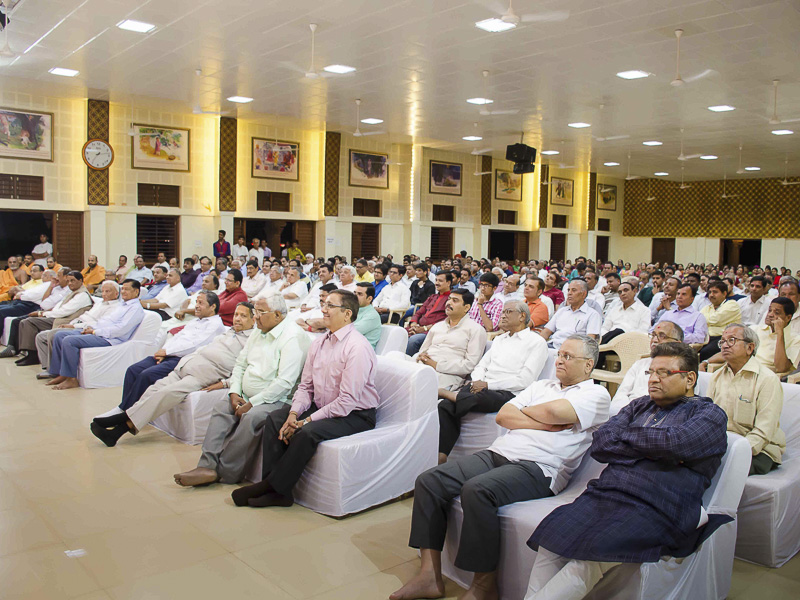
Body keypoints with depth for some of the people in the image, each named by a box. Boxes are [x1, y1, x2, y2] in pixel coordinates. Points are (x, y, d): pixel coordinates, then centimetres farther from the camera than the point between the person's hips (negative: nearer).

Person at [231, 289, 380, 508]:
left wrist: (308, 420, -21)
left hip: (355, 415, -8)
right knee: (275, 418, -7)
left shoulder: (358, 347, -20)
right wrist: (294, 414, -10)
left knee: (308, 432, -31)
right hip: (320, 408, 8)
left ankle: (272, 486, -12)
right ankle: (276, 491, -11)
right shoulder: (319, 343, 7)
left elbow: (347, 400, -24)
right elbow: (305, 386, 9)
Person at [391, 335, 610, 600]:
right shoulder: (541, 386, 25)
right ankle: (430, 576, -7)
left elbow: (552, 412, -14)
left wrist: (523, 411, 6)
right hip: (497, 452, 7)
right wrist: (542, 424, -1)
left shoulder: (596, 394, 5)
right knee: (429, 481, -11)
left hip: (538, 468, -7)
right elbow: (502, 415, 12)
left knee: (477, 490, -34)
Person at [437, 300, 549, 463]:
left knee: (476, 398, -39)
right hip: (482, 387, 6)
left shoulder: (537, 342, 3)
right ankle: (442, 454, -27)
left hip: (507, 393, -6)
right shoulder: (499, 340, 28)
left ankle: (446, 393, -13)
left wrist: (487, 385, -12)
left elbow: (525, 380, -8)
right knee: (446, 406, -22)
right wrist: (476, 381, -1)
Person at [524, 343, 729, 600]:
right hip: (604, 494, 5)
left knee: (588, 558, -30)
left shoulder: (710, 414, 12)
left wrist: (625, 434, 5)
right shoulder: (639, 406, 26)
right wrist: (651, 449, 0)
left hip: (654, 510, -5)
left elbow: (674, 441, -11)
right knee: (551, 542, -23)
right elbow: (599, 444, 11)